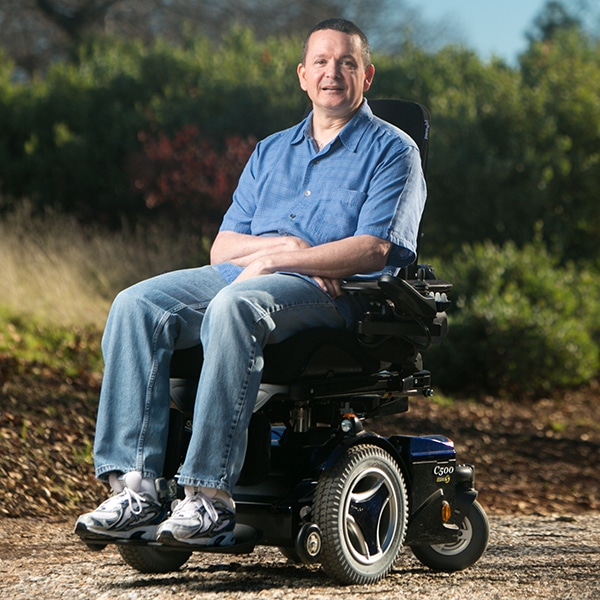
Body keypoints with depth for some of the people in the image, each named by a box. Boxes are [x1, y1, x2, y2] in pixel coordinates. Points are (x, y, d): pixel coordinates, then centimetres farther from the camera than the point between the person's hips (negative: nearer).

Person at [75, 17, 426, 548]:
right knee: (137, 305, -22)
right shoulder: (270, 153, 27)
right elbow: (222, 247, 18)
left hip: (329, 293, -6)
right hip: (237, 278, 6)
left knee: (235, 306, -39)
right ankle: (134, 489, -31)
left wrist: (273, 261, -12)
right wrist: (281, 243, -3)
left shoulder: (392, 150, 9)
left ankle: (211, 499, -43)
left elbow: (372, 250, -6)